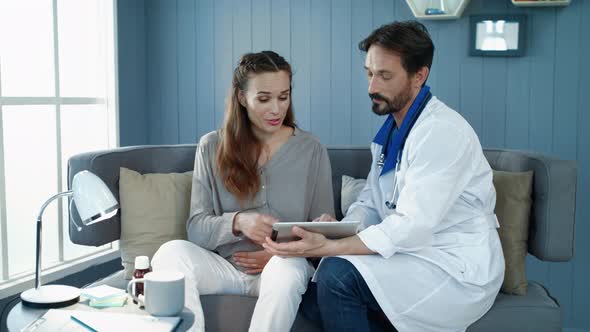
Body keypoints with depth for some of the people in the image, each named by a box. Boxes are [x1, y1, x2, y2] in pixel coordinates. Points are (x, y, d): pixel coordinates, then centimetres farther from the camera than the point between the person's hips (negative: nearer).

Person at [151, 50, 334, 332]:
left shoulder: (312, 150, 4)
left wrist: (281, 253, -12)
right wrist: (237, 222, -20)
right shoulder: (211, 148, 5)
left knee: (288, 268, -36)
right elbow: (196, 228, 1)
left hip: (286, 264, -1)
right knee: (172, 252, -28)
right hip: (223, 265, 1)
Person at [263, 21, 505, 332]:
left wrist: (327, 247, -31)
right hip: (414, 256, 9)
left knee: (337, 274, -26)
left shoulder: (442, 132, -19)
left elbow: (413, 227, -26)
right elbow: (369, 204, 8)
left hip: (460, 270, -8)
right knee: (309, 293, 0)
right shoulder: (391, 130, 10)